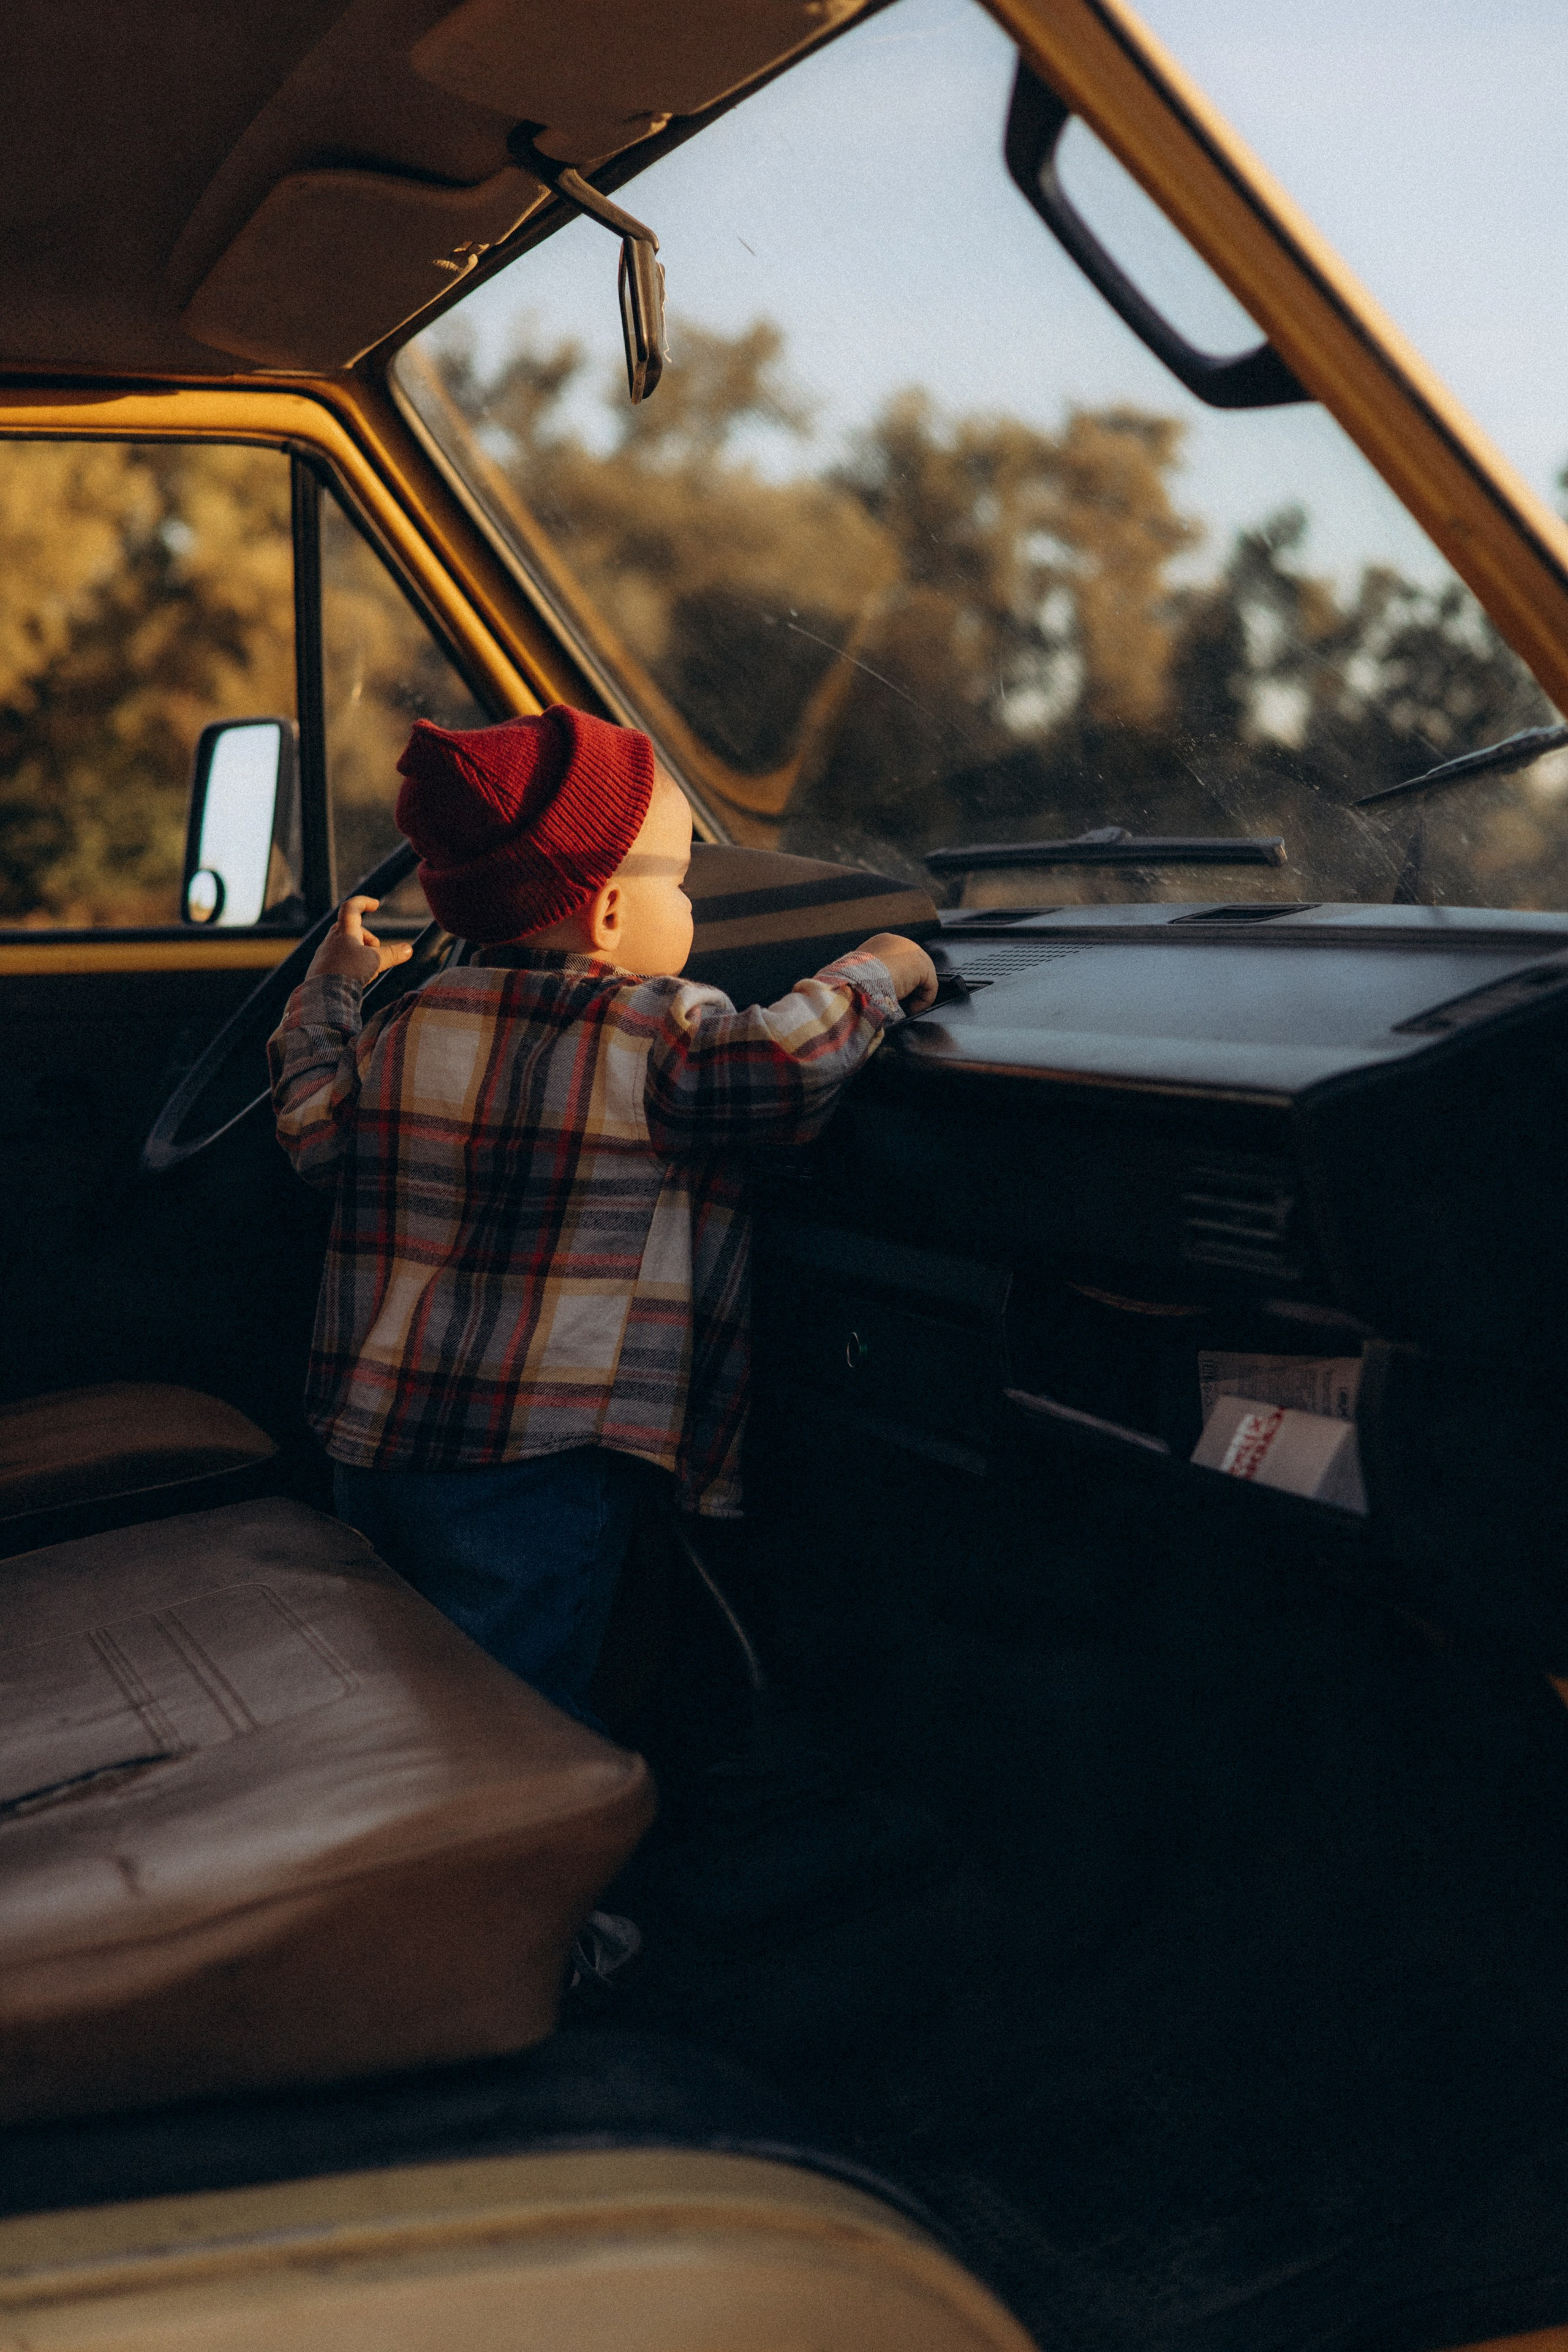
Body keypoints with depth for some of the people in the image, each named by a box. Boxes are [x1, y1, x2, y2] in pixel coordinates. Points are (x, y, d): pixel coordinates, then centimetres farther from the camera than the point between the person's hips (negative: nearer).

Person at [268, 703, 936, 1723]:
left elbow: (315, 1131, 18)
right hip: (542, 1473, -7)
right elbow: (786, 1061, -29)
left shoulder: (404, 1030, 6)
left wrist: (331, 989, 32)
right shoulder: (655, 1034, -15)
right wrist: (877, 970, -10)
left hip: (371, 1447, 7)